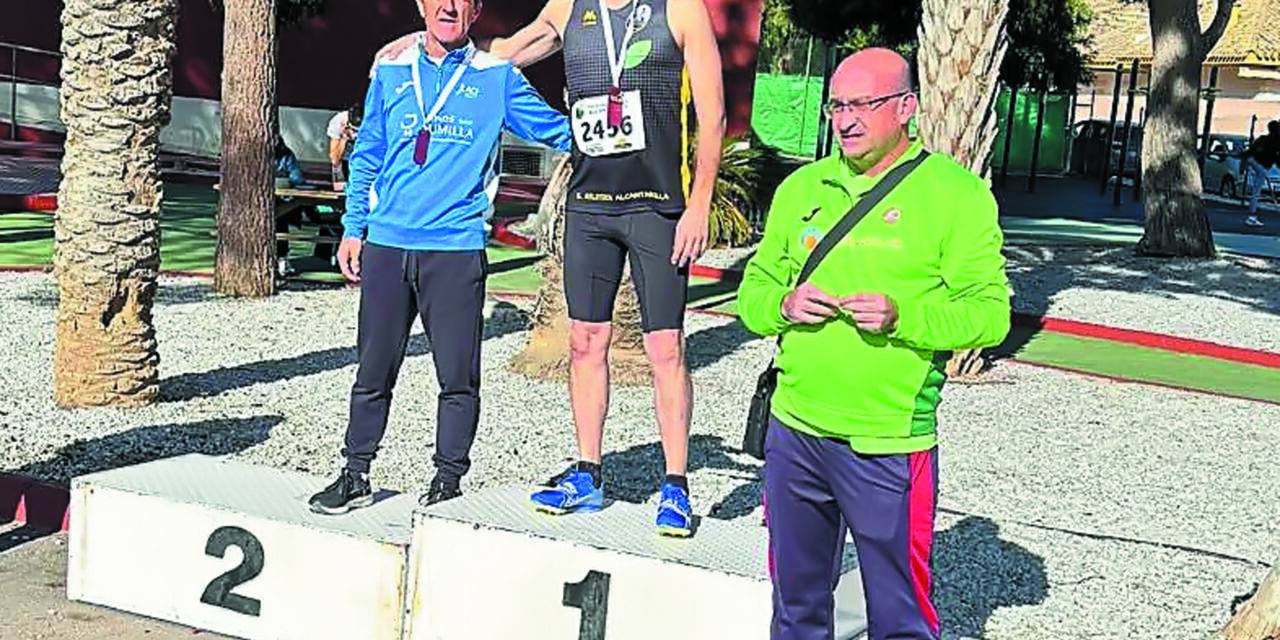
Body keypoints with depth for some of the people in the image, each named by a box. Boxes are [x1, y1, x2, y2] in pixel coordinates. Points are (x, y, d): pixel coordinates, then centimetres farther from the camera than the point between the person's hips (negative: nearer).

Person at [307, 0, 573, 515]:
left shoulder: (497, 78, 6)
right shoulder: (391, 74, 13)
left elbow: (557, 129, 9)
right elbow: (366, 156, 17)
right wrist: (352, 230, 14)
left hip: (457, 249, -2)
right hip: (387, 245, 2)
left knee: (458, 376, 0)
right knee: (373, 371, 7)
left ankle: (448, 482, 13)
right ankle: (356, 476, 20)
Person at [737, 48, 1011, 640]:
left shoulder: (958, 194, -4)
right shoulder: (801, 187, 10)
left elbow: (989, 312, -8)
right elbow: (754, 287, 14)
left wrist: (901, 317, -23)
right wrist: (783, 305, -8)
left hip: (889, 445, -4)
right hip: (793, 434, 5)